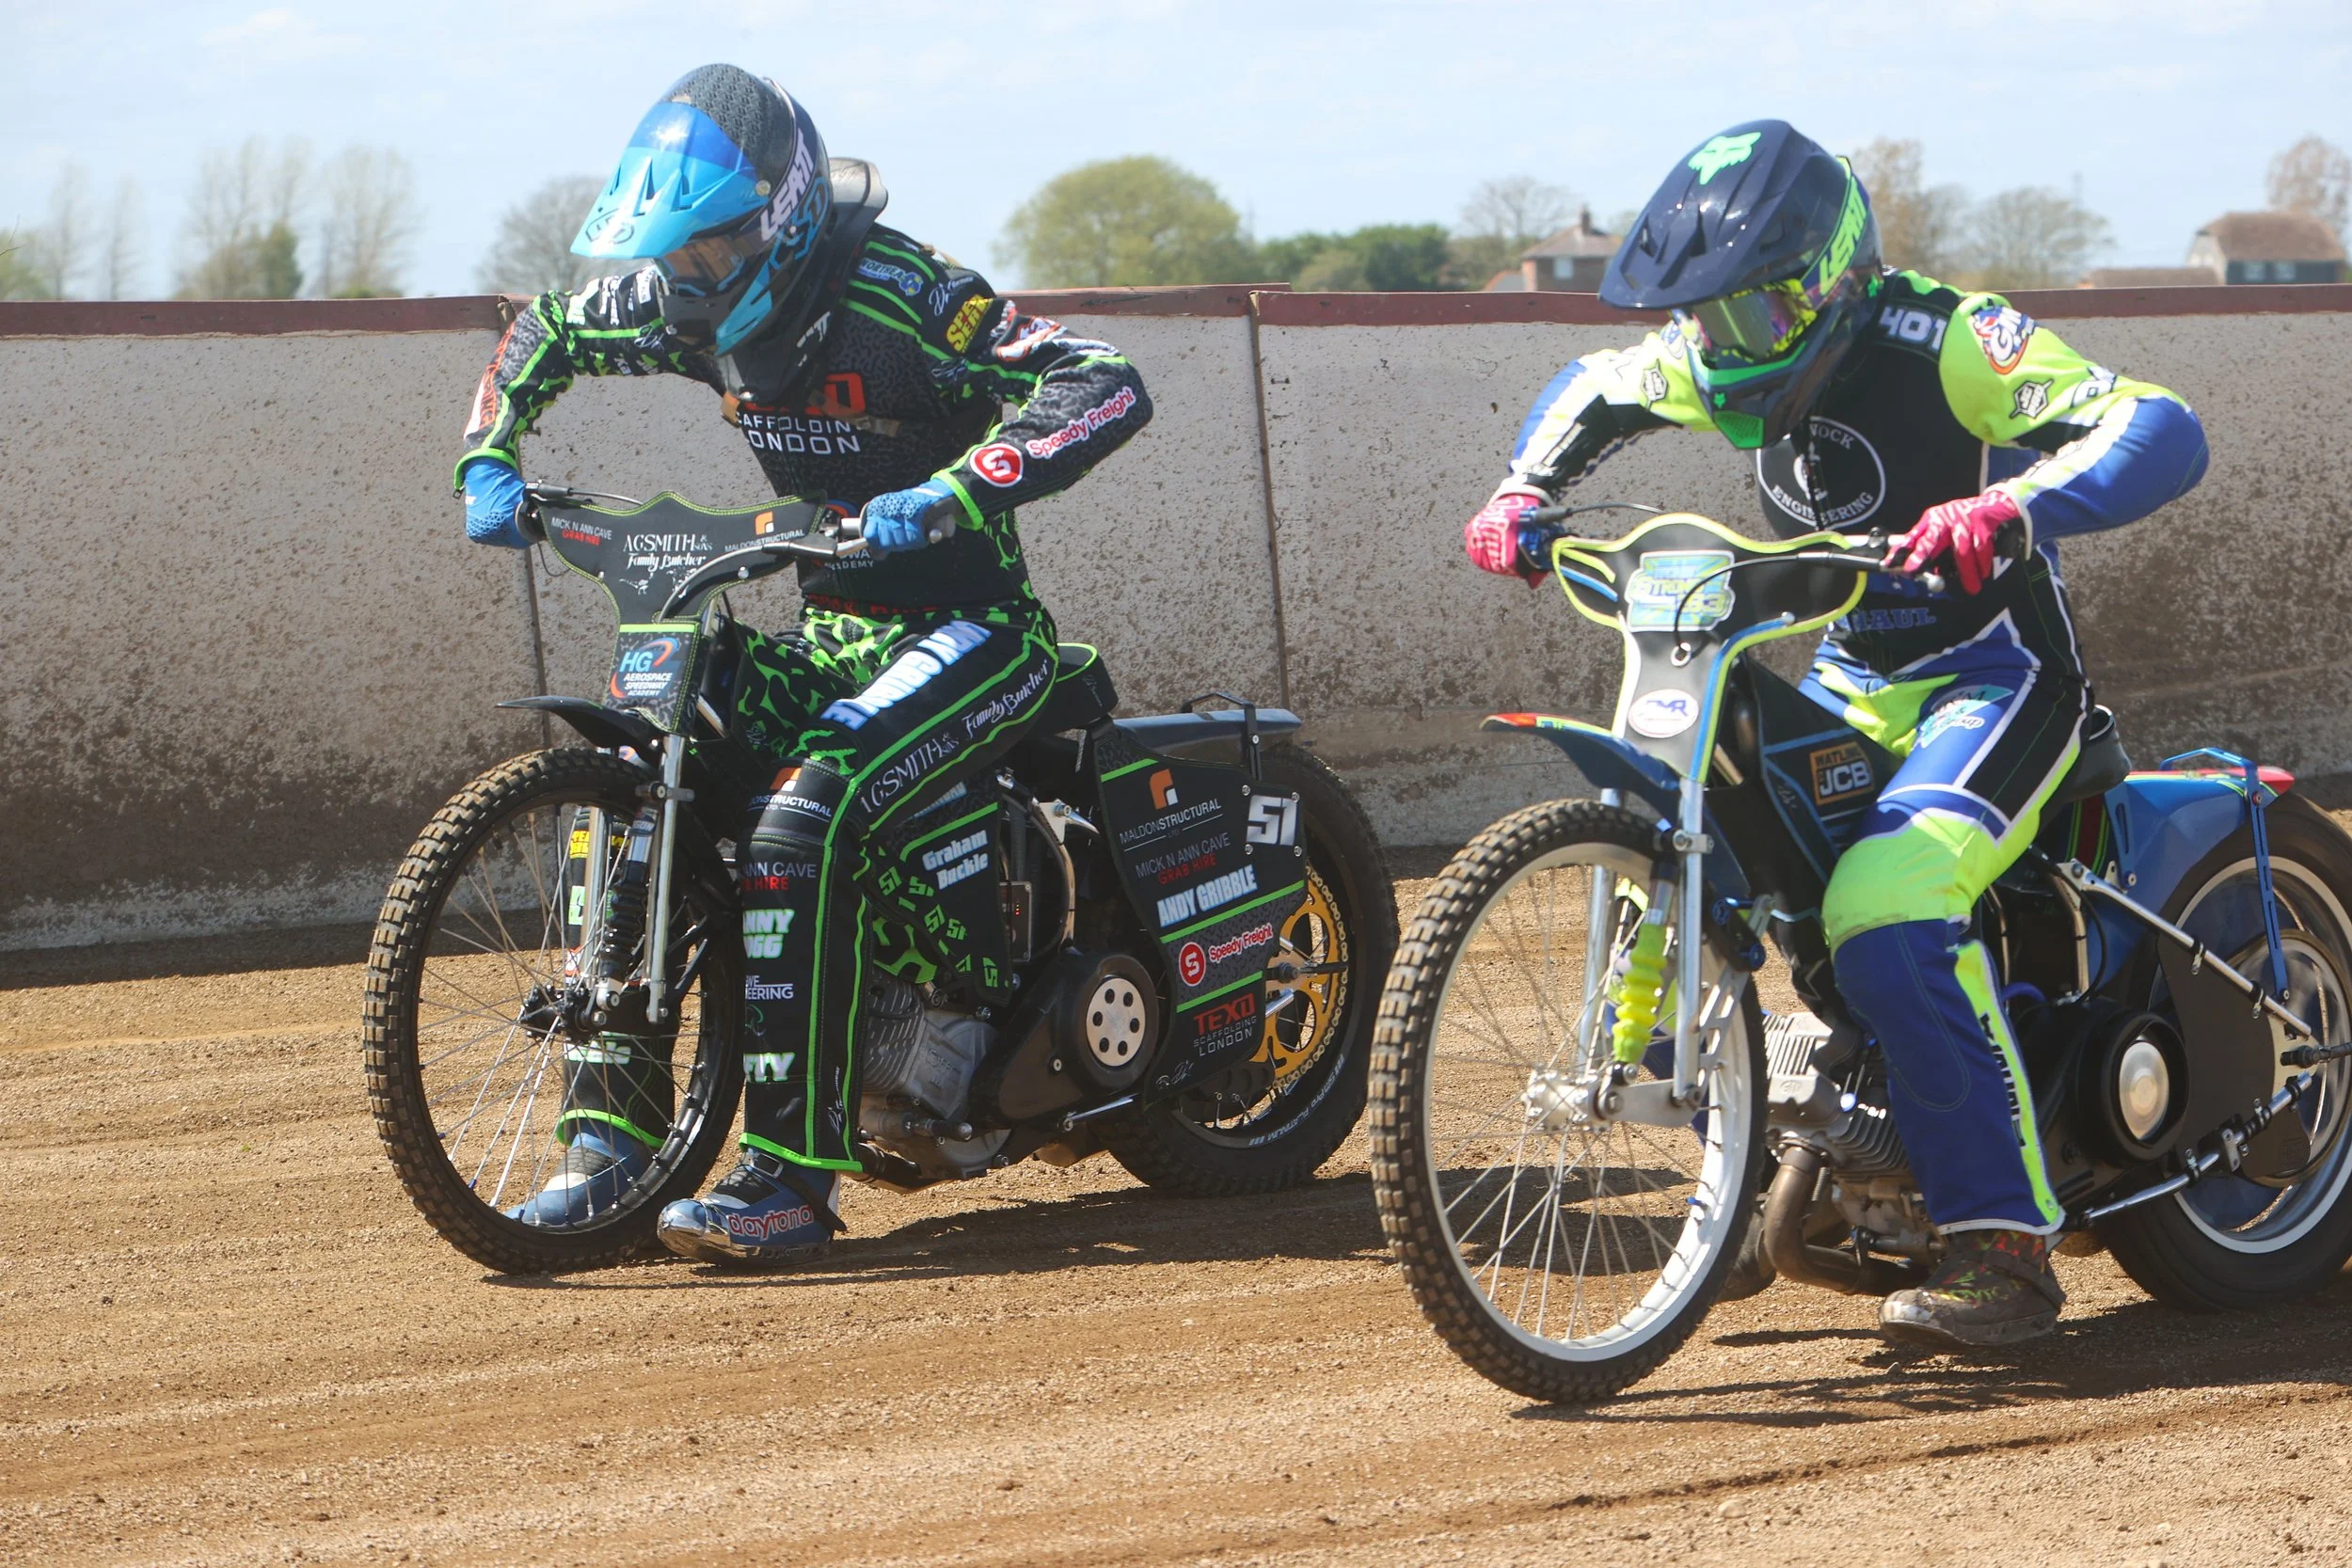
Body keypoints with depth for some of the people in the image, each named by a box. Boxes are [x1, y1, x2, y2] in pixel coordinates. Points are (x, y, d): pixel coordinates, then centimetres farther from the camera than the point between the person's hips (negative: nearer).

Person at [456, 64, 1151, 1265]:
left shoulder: (896, 297, -21)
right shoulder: (688, 308, 1)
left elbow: (1105, 388, -30)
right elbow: (545, 332, 22)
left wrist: (952, 495, -40)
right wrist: (489, 460, 7)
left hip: (968, 628, -8)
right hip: (832, 628, 8)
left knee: (799, 823, -29)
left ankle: (791, 1178, -25)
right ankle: (612, 1133, -4)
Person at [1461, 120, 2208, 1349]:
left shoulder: (1946, 343, -21)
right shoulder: (1725, 358, 0)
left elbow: (2163, 433, -32)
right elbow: (1591, 391, 21)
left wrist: (2014, 507, -50)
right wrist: (1525, 491, 1)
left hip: (1992, 678, -8)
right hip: (1847, 681, 8)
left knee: (1885, 912, -30)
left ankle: (2005, 1246, -27)